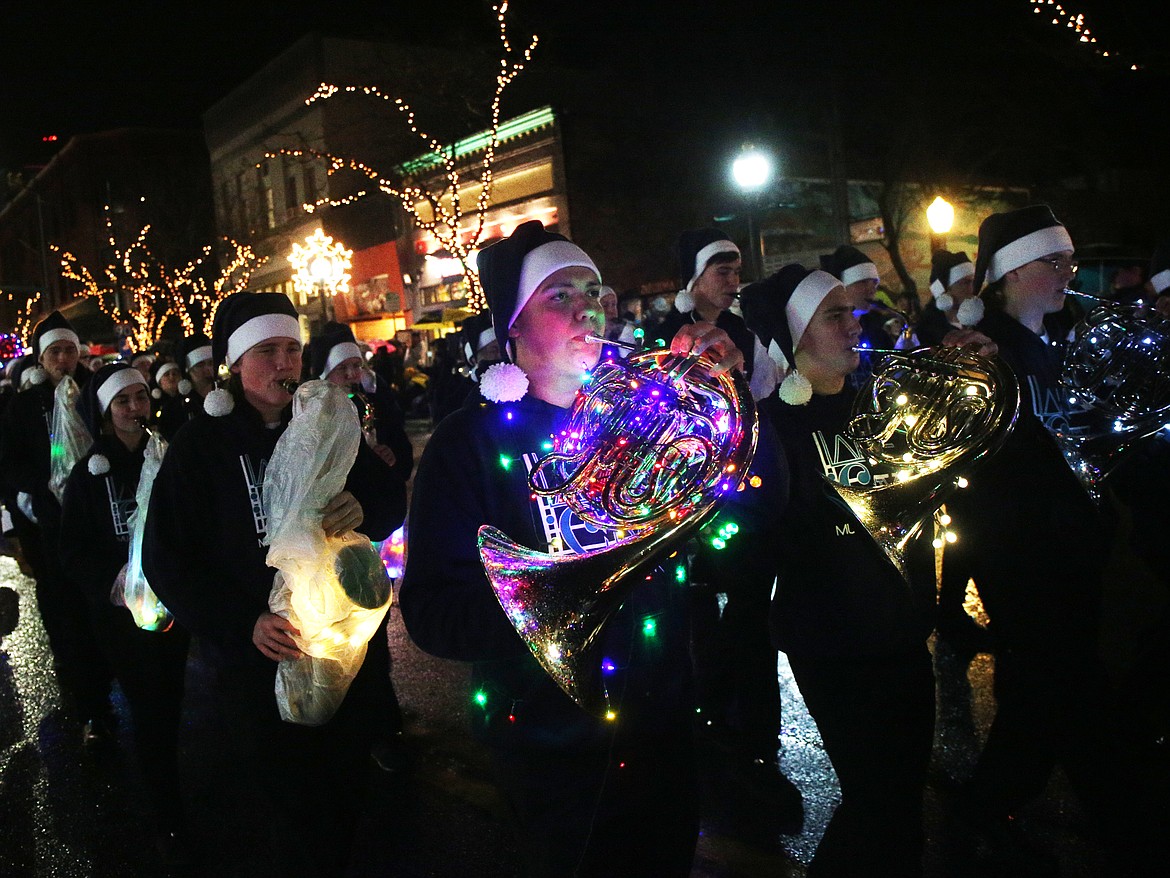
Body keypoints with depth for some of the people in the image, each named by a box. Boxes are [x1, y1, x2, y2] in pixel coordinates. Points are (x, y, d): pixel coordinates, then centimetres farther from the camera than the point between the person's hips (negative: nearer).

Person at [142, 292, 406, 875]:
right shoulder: (201, 445, -5)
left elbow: (392, 496, 4)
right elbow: (165, 559, -8)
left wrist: (365, 511, -21)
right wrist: (244, 623, -21)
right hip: (255, 658, -2)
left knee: (346, 790, 13)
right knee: (293, 805, 6)